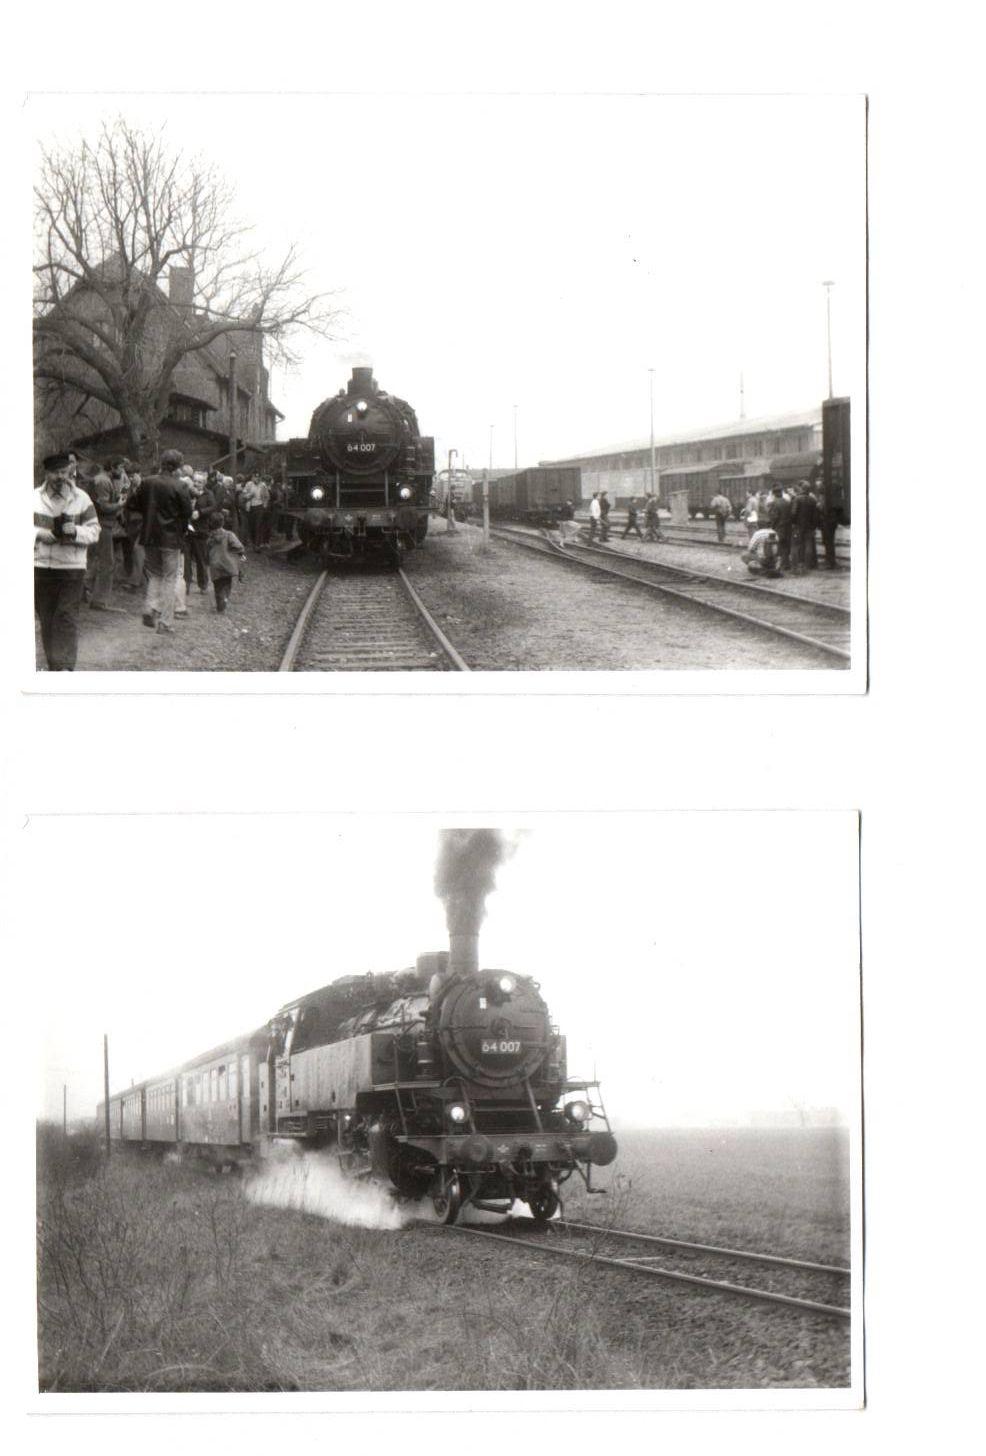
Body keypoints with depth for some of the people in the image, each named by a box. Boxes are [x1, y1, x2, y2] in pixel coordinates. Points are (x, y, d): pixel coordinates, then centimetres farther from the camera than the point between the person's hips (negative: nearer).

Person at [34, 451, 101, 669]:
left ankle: (65, 667, -12)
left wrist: (76, 531, -16)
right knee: (46, 618, 6)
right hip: (41, 567, 2)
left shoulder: (81, 499, 4)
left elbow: (94, 530, 4)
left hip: (72, 568, -2)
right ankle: (53, 665, 16)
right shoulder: (34, 498, 5)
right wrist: (38, 534, -12)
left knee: (67, 618, -8)